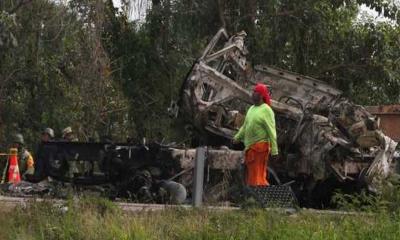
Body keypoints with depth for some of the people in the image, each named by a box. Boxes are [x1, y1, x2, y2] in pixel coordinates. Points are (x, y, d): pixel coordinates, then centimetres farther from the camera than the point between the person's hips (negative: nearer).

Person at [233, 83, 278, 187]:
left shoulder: (266, 110, -8)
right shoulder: (251, 109, 16)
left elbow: (271, 131, -12)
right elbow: (245, 126, 24)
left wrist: (274, 150, -16)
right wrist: (237, 137, 11)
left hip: (260, 146, -8)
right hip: (249, 146, 8)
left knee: (258, 174, -9)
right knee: (250, 174, 12)